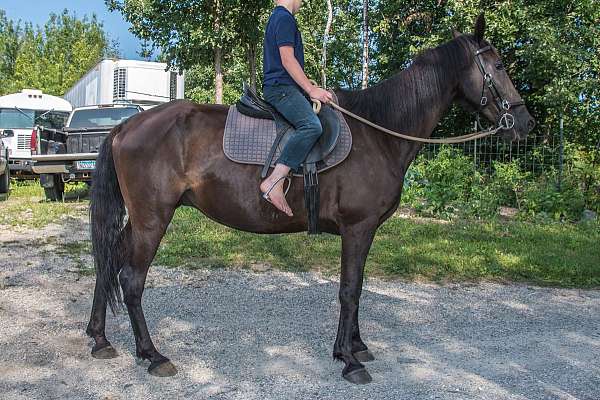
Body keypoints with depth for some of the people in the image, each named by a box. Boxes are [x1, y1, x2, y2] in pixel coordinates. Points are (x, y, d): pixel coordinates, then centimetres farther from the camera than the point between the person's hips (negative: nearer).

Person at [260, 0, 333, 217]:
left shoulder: (278, 18, 26)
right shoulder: (284, 18, -6)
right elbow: (287, 60, -15)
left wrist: (310, 86, 26)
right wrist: (311, 89, -14)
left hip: (280, 87, 11)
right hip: (281, 87, -11)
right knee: (312, 125, -32)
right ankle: (274, 181, -35)